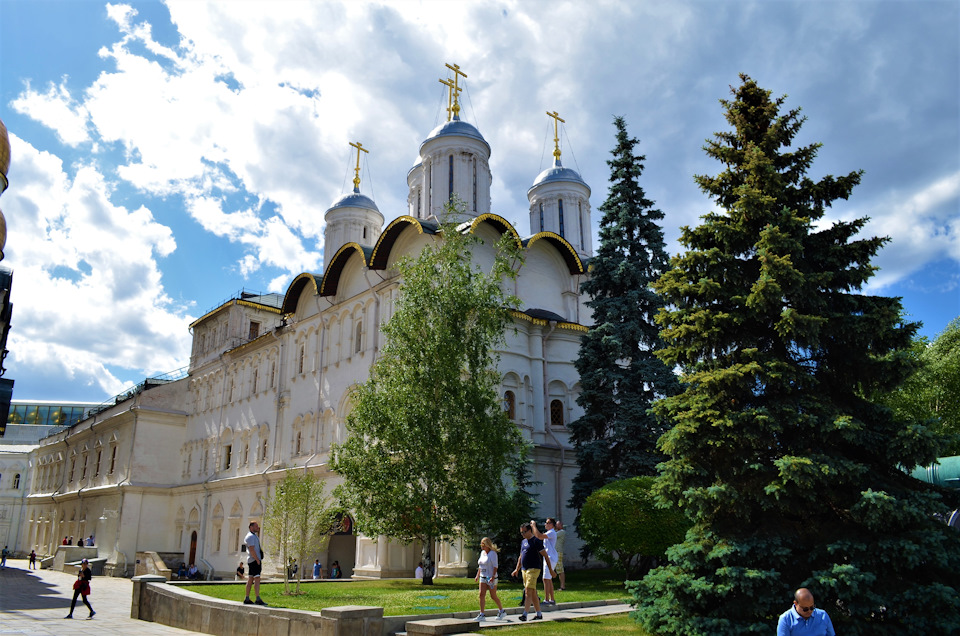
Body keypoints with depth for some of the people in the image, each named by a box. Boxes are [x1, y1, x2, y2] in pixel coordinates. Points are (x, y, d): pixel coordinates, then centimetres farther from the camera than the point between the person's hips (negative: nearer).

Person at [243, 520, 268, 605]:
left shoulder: (254, 535, 18)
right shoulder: (250, 536, -13)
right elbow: (251, 550, -21)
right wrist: (258, 560, -21)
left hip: (255, 560, 11)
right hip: (254, 560, -11)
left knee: (250, 579, 10)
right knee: (257, 579, -15)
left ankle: (247, 599, 13)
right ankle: (258, 599, -21)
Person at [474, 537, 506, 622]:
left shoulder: (493, 553, -12)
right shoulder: (482, 552, 11)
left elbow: (495, 566, -15)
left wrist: (493, 577, -23)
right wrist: (477, 575, 15)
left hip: (491, 578, -7)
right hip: (483, 577, 7)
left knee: (493, 596, 2)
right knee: (482, 595, -2)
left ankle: (502, 611, 20)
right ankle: (482, 614, 0)